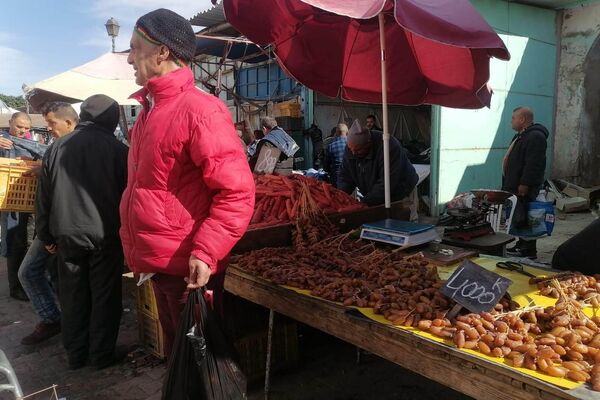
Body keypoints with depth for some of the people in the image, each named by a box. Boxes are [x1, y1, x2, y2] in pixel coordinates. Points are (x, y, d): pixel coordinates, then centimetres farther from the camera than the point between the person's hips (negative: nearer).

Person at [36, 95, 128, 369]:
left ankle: (75, 355, 24)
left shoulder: (58, 147, 2)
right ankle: (102, 355, 15)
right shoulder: (117, 149, -8)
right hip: (106, 234, -3)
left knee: (72, 297, 14)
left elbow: (43, 196, 7)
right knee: (104, 296, 8)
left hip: (68, 235, 4)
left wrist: (46, 236, 16)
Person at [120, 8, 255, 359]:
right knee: (175, 350, 23)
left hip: (189, 268, -9)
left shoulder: (198, 110, -18)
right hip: (160, 264, 9)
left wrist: (205, 252, -29)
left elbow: (236, 192, -23)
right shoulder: (152, 109, 10)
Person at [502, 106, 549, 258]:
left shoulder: (535, 137, -17)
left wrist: (524, 184, -25)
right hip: (515, 186, 11)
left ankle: (528, 249, 1)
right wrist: (509, 183, 22)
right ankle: (521, 244, 24)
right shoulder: (521, 135, 17)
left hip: (524, 188, -10)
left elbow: (533, 164, -24)